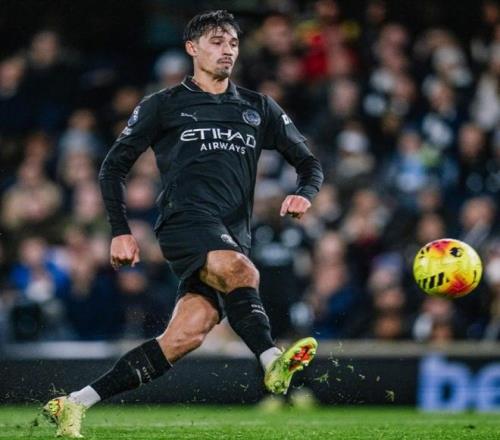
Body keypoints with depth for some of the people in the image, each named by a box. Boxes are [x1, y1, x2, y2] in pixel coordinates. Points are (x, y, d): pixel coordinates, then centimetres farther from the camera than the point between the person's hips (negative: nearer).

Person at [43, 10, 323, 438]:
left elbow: (309, 163, 23)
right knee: (242, 272, -36)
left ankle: (76, 404, -13)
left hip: (233, 238, 3)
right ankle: (273, 364, -50)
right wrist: (120, 231, 2)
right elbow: (115, 165, 13)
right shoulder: (164, 105, 12)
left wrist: (304, 193, -1)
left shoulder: (258, 109, 22)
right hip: (186, 221, -3)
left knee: (187, 334, -15)